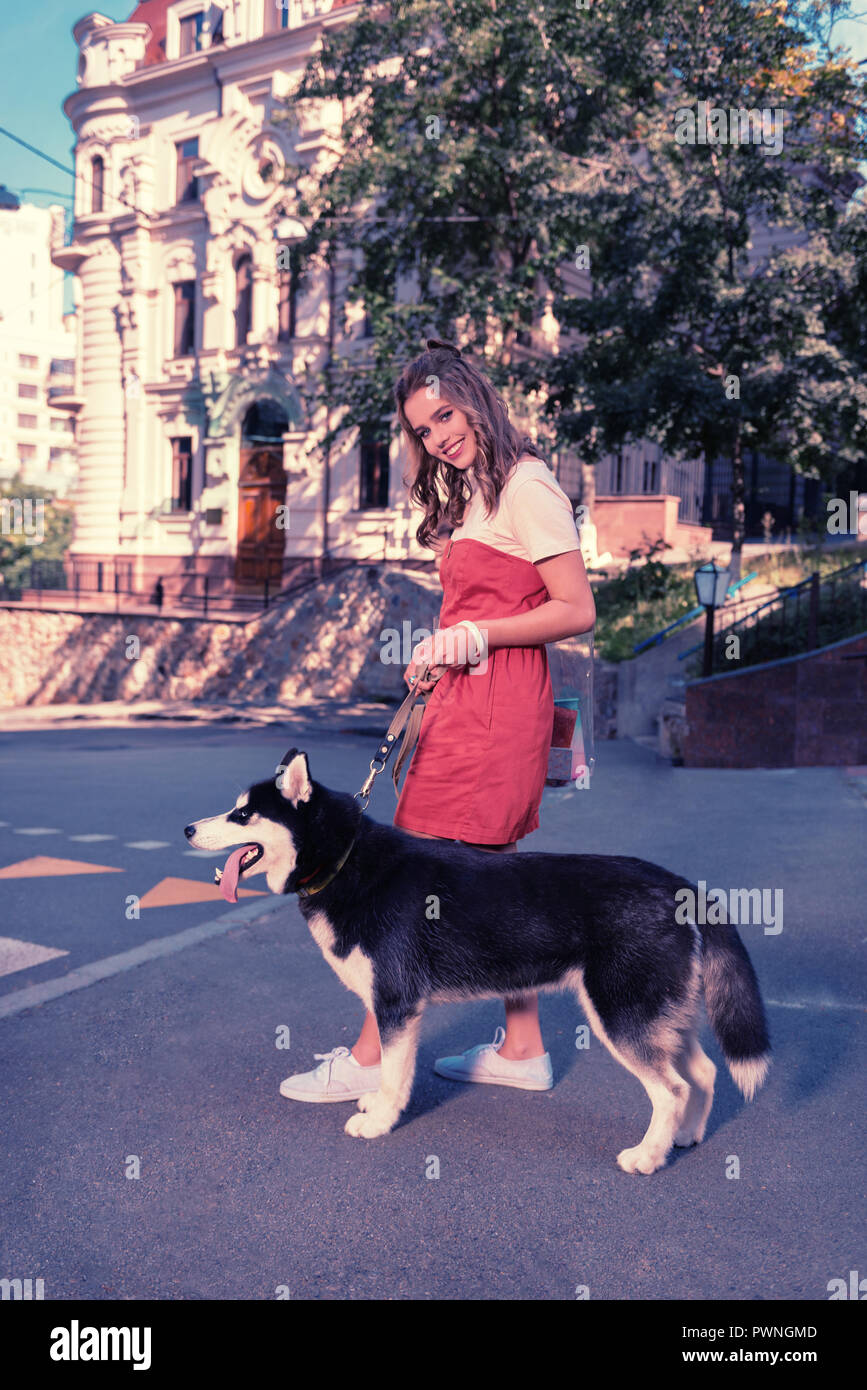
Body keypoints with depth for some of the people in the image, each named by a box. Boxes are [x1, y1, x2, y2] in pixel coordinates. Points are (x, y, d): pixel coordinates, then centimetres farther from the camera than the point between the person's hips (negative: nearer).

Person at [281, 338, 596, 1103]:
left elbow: (578, 611, -14)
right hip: (469, 698, 10)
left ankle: (371, 1059, 5)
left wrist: (474, 636, -16)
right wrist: (442, 653, 6)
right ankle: (522, 1048, 23)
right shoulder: (474, 493, 19)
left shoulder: (526, 484, -9)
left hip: (494, 704, -10)